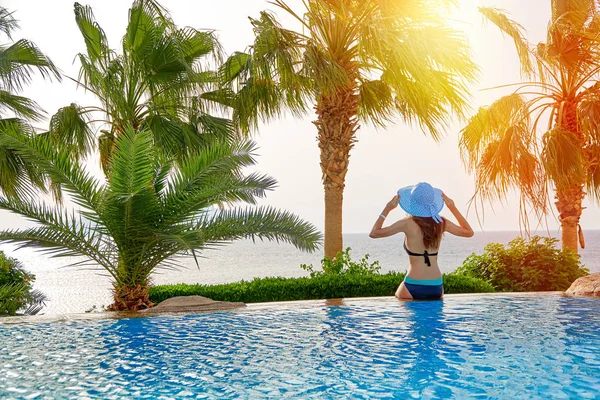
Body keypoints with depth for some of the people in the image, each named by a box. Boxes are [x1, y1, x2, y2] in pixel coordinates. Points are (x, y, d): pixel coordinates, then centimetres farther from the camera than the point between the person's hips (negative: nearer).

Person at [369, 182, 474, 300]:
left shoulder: (408, 223, -9)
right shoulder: (441, 222, 2)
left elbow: (374, 233, -6)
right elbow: (469, 232, 19)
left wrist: (387, 209, -2)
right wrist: (452, 207, 15)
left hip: (413, 287, -4)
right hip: (437, 287, 4)